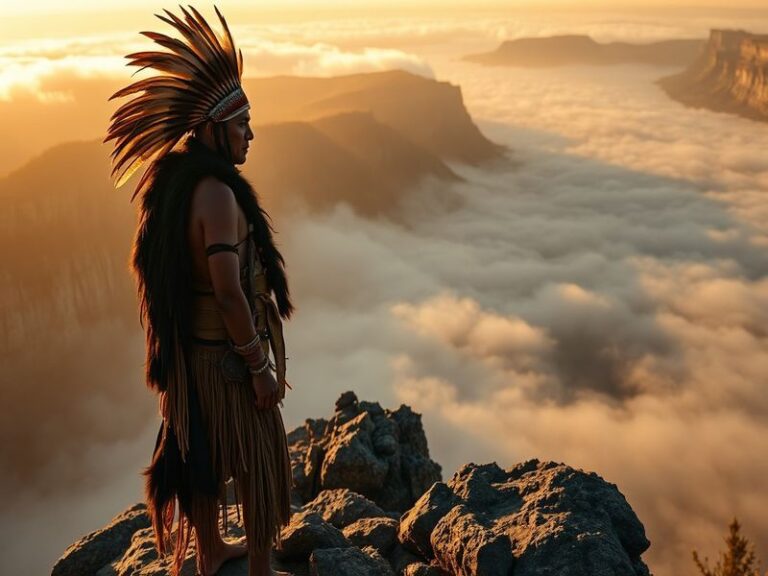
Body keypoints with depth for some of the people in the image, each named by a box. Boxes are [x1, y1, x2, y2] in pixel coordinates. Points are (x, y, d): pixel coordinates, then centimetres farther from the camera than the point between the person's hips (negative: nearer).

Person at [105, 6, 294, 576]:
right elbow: (229, 293, -28)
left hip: (186, 351, 8)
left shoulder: (170, 184, 3)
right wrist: (262, 367, -18)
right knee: (259, 463, 10)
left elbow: (167, 274, 10)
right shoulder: (218, 193, -25)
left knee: (201, 453, 22)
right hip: (227, 356, -8)